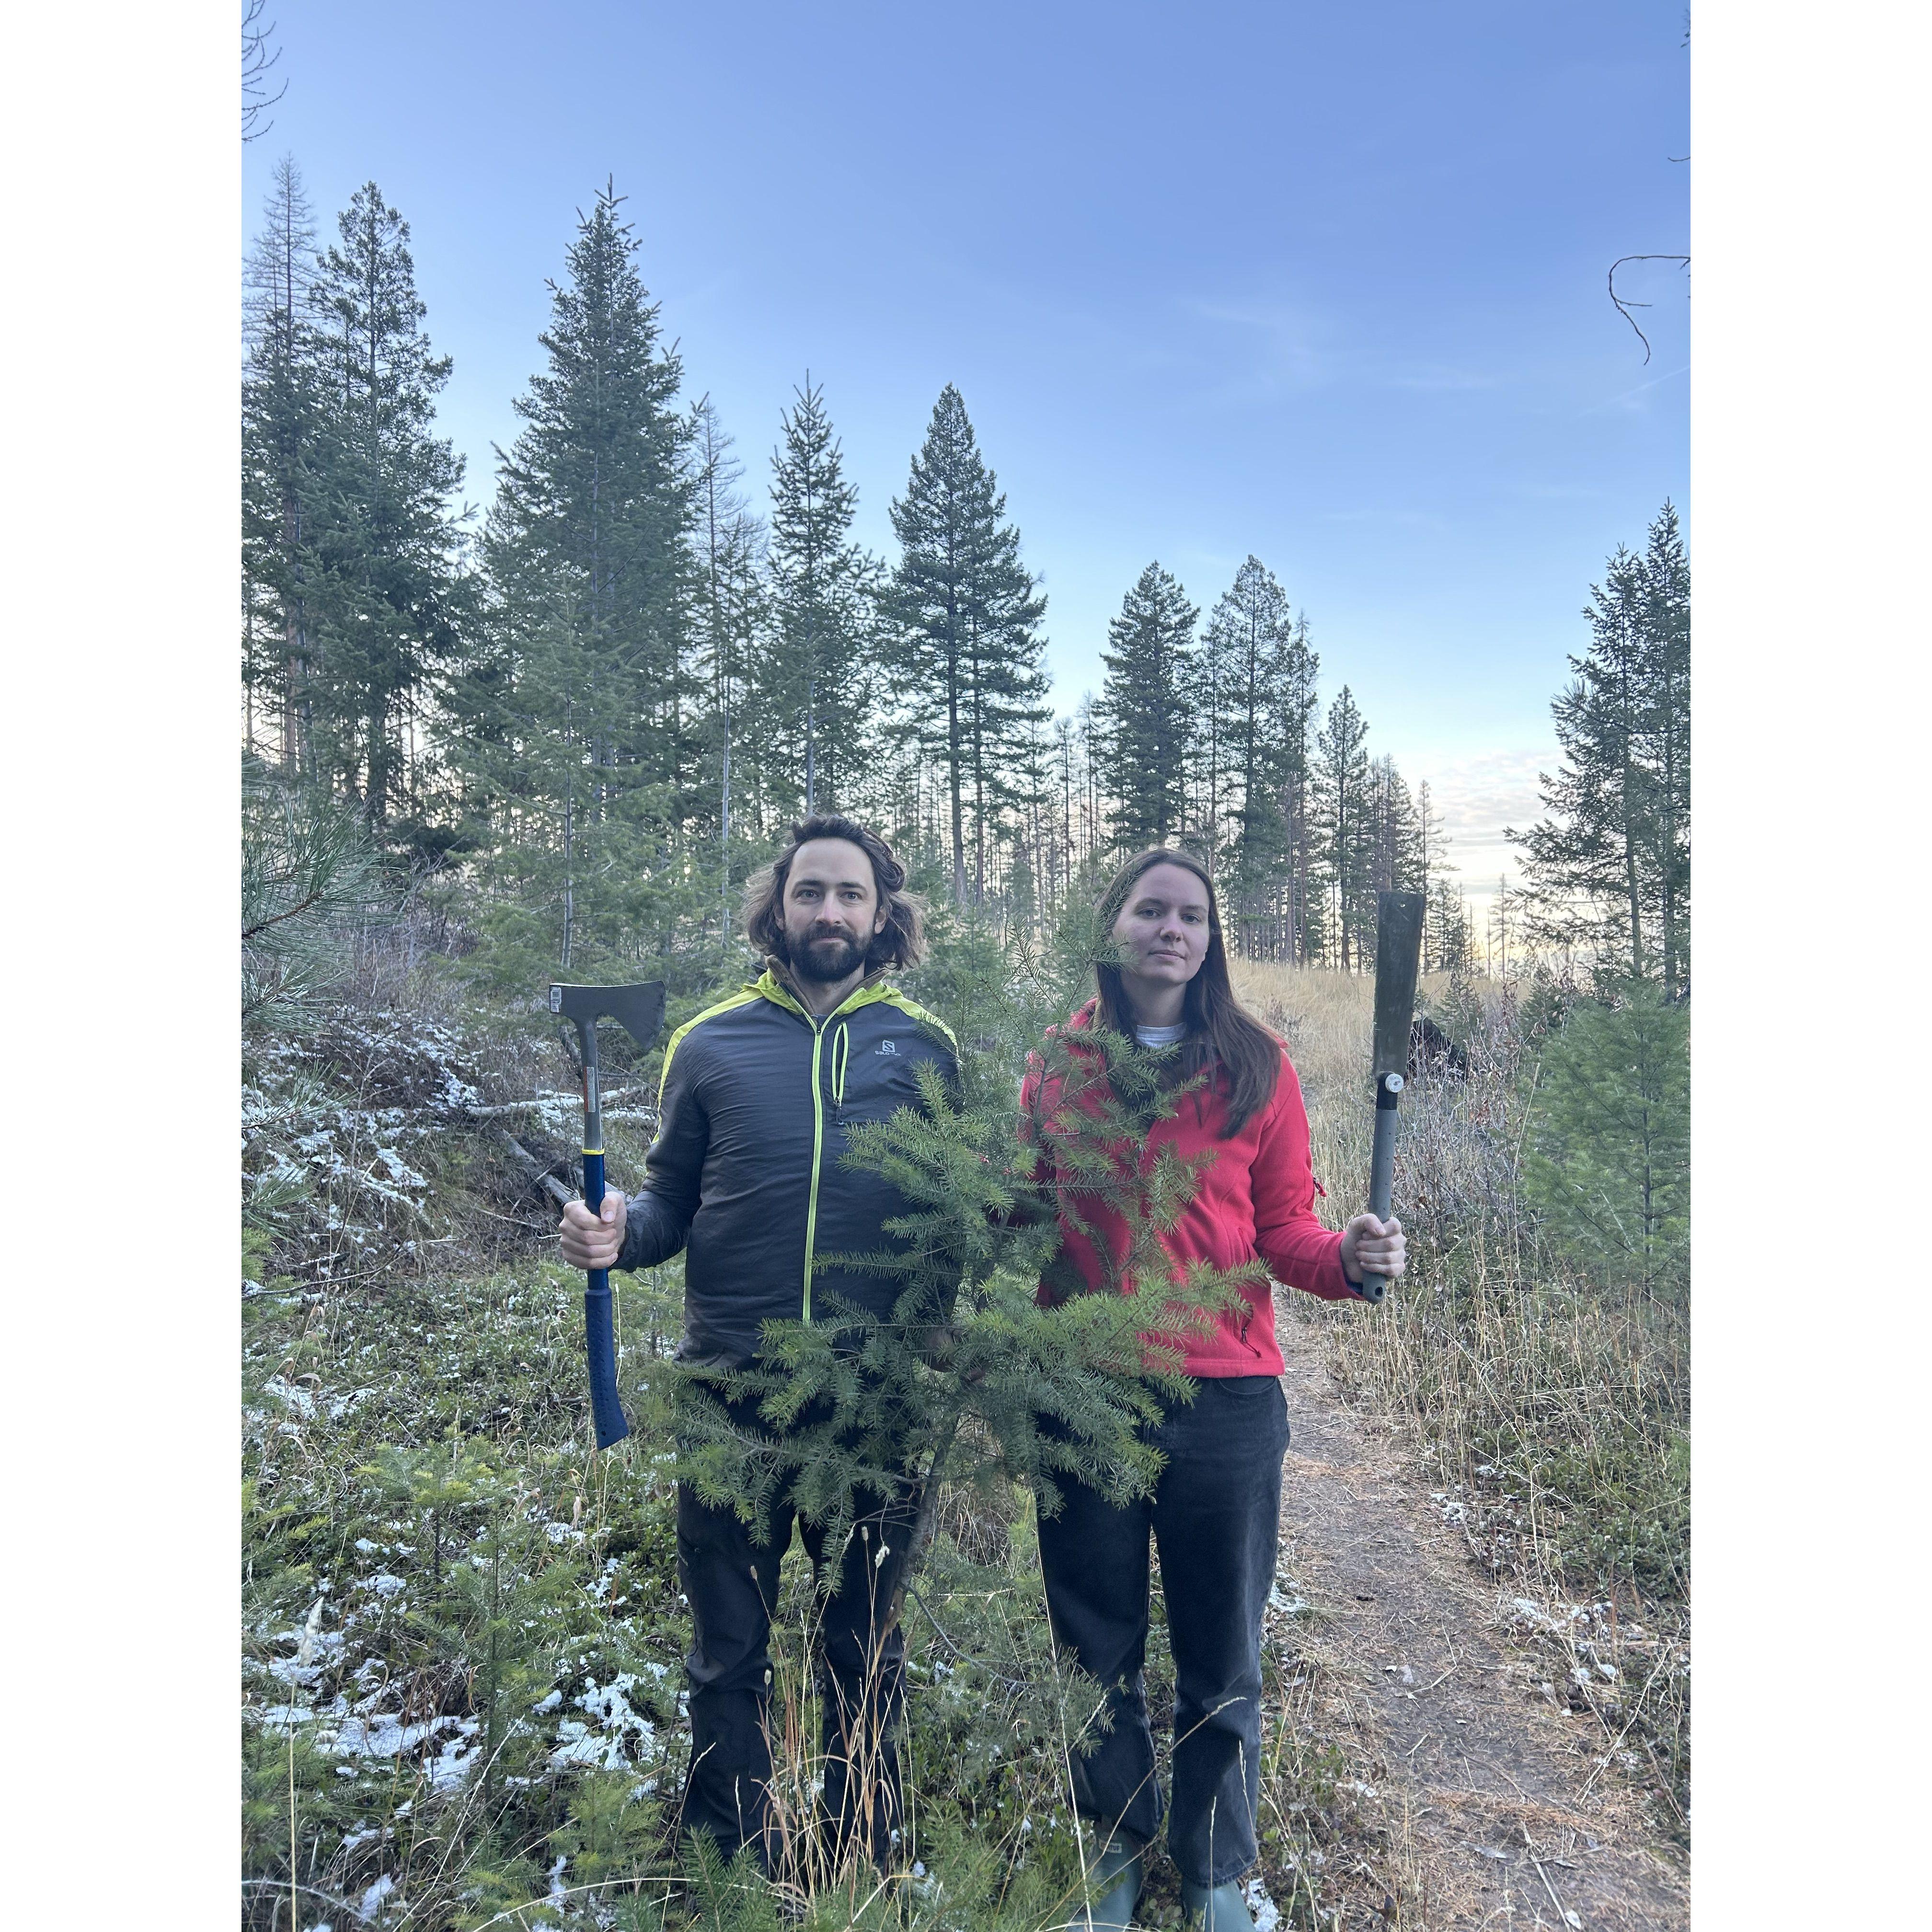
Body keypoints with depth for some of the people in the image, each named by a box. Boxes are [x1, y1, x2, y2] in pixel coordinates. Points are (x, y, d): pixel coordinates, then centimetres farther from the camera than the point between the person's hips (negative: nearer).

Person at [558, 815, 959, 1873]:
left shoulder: (923, 1046, 2)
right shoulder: (710, 1043, 2)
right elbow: (672, 1203, 6)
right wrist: (617, 1230, -15)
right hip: (733, 1392, 0)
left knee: (865, 1653, 18)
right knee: (728, 1654, 15)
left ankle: (863, 1866, 38)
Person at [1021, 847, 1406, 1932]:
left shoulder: (1257, 1067, -2)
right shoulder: (1055, 1068, 2)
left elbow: (1285, 1230, -1)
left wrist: (1348, 1259, -21)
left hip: (1226, 1400, -1)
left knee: (1222, 1659, 14)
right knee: (1099, 1647, 17)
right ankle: (1122, 1841, 42)